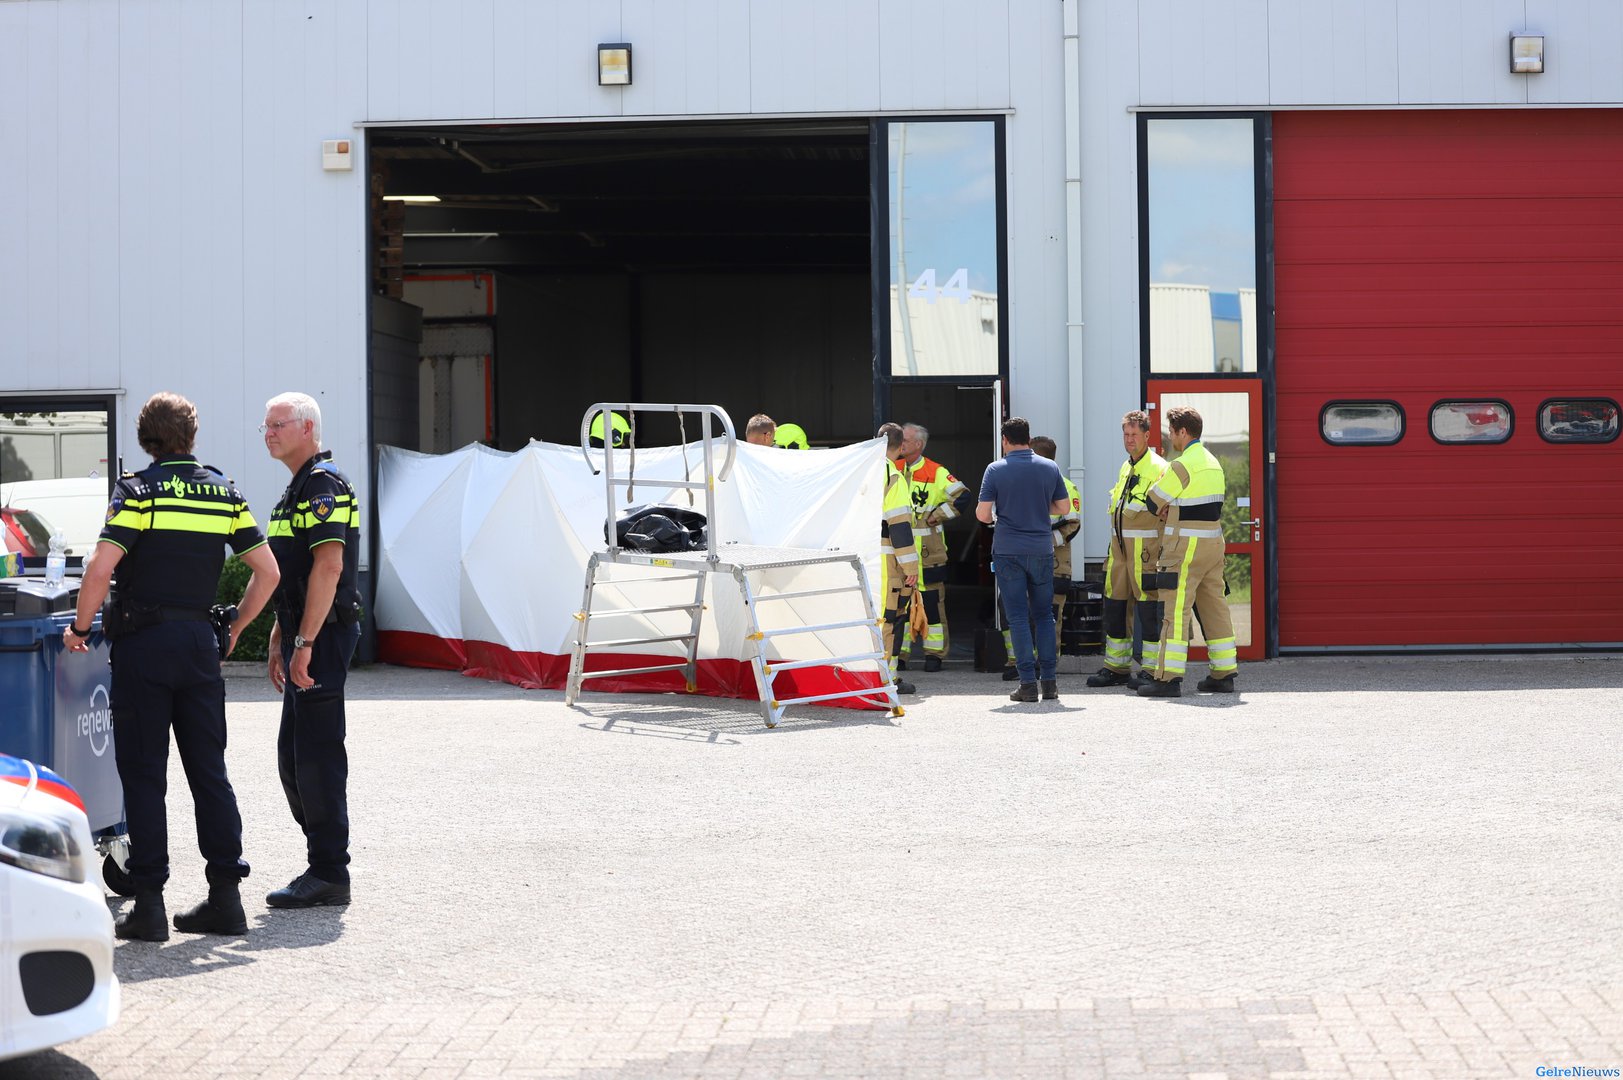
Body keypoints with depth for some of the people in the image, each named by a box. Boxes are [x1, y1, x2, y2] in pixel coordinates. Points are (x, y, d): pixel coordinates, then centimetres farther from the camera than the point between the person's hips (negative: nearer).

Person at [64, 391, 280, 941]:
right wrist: (235, 629, 16)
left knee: (144, 774, 0)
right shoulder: (225, 492, 7)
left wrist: (80, 628, -3)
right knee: (209, 771, 9)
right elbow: (267, 571, 6)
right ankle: (225, 895, 9)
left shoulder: (138, 489, -7)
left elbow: (101, 567, -17)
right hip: (199, 640, 4)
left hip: (143, 641, -4)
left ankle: (148, 904, -1)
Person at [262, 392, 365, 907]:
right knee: (293, 754, 13)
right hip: (304, 634, 11)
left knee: (317, 753, -8)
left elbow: (328, 567, -22)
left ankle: (329, 873, -3)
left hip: (323, 634, -11)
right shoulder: (297, 489, 20)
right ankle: (325, 864, 19)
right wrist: (279, 640, 23)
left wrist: (304, 643, -24)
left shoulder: (324, 484, -13)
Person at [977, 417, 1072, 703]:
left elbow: (983, 514, -8)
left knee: (1018, 617, 1)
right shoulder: (1049, 468, 2)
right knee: (1044, 615, 11)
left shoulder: (996, 470, -6)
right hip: (1042, 550, 2)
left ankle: (1028, 682, -4)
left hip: (1008, 551, -2)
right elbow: (1063, 508, 8)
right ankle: (1048, 681, 7)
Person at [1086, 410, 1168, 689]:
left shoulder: (1159, 468, -10)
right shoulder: (1126, 468, 18)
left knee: (1149, 608, -6)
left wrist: (1165, 553, -17)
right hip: (1120, 548, 9)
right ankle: (1116, 668, 19)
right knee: (1115, 605, 11)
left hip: (1146, 549, -9)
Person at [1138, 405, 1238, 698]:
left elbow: (1153, 500, -6)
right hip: (1214, 542, 9)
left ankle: (1168, 678, -10)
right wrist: (1173, 509, 5)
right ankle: (1224, 673, 14)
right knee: (1214, 607, 12)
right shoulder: (1212, 462, 14)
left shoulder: (1183, 465, -15)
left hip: (1186, 545, -9)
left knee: (1175, 611, -8)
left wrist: (1163, 510, 16)